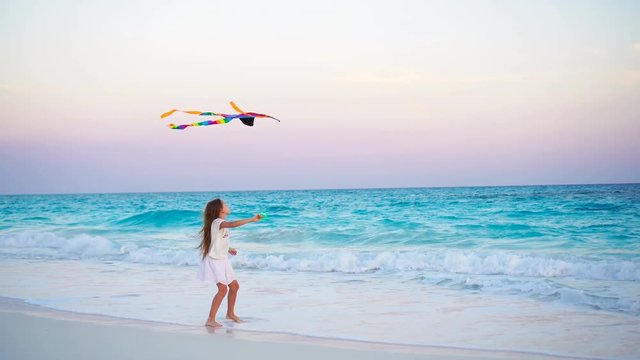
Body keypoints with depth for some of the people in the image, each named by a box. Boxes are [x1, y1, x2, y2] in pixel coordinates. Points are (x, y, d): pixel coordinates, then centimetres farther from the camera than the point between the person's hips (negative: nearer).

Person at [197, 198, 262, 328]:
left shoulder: (221, 223, 11)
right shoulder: (218, 222, -19)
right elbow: (232, 224, -40)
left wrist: (228, 249, 24)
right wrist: (251, 219, -42)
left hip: (222, 259, 10)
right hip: (214, 260, -10)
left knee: (234, 286, 15)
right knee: (223, 288, -19)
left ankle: (230, 313, 34)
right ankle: (210, 320, -14)